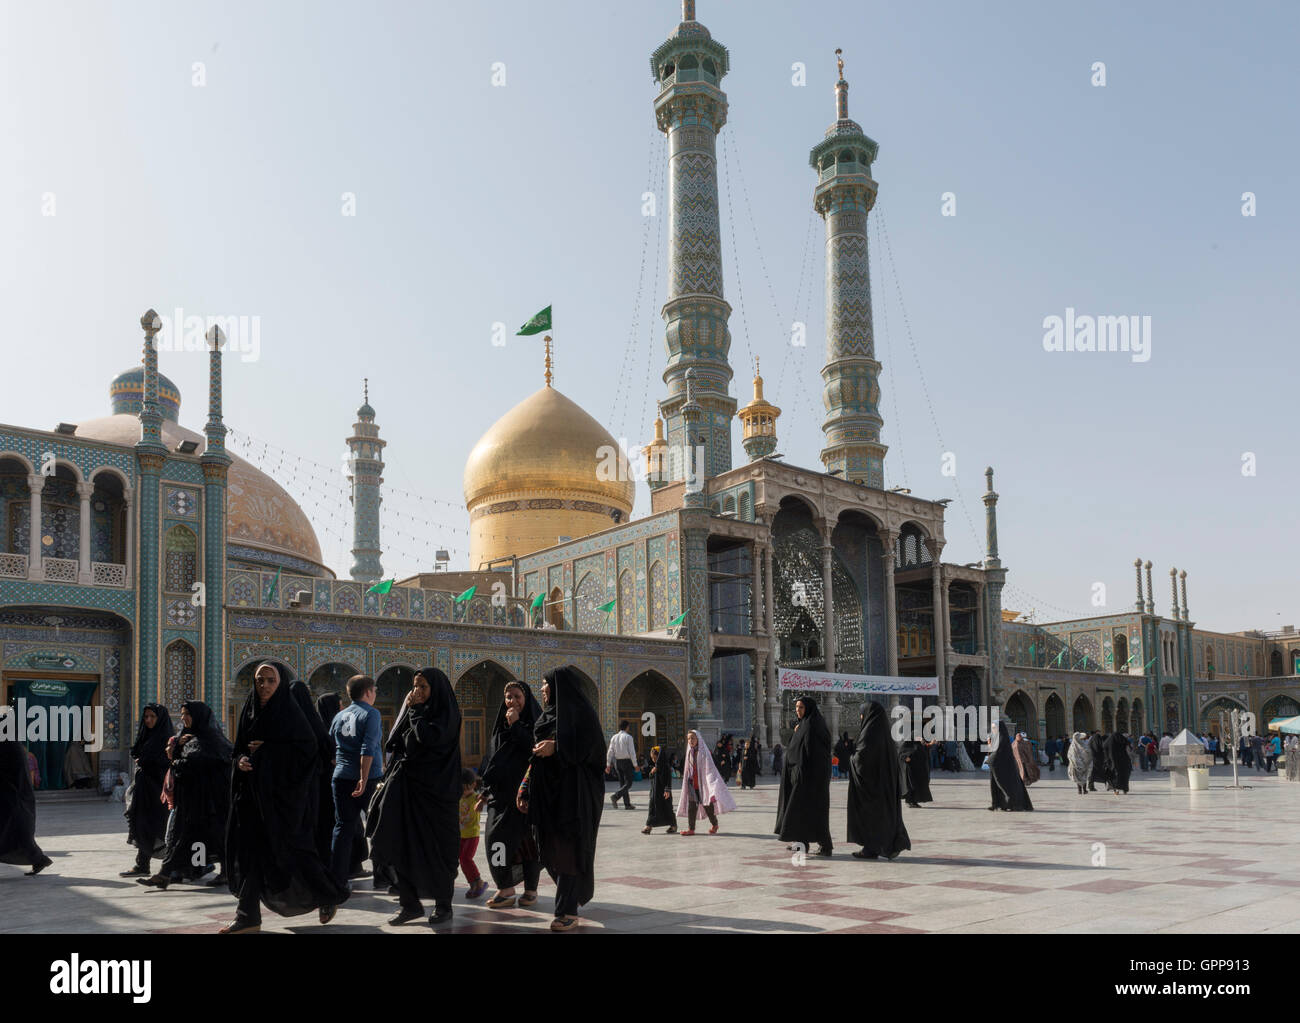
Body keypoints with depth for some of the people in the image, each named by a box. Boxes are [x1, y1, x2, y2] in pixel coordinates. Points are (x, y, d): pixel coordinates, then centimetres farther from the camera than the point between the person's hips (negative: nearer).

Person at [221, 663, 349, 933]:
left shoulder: (289, 712, -7)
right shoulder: (249, 711, 9)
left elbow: (308, 748, -11)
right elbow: (240, 748, 16)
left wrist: (267, 749, -15)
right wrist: (241, 760, -7)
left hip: (282, 793, -6)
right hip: (253, 792, 6)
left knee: (290, 848, -3)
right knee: (251, 849, 3)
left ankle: (328, 896, 17)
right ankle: (248, 916, 8)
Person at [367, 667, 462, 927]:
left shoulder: (446, 713, -5)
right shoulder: (415, 712, 15)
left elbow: (428, 738, -22)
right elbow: (395, 743, 16)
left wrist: (415, 711, -12)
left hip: (435, 789, -6)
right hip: (407, 786, 6)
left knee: (436, 847, 0)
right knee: (401, 845, 2)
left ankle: (443, 905, 11)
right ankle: (411, 903, 10)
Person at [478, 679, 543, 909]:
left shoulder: (535, 723, -2)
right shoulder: (501, 726, 15)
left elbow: (535, 750, -19)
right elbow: (492, 760, 18)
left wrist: (515, 726, -17)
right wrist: (485, 791, 15)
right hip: (502, 791, 5)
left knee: (527, 838, -5)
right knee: (496, 836, -3)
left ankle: (531, 888, 6)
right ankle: (505, 889, 4)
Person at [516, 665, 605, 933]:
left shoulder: (581, 712, -6)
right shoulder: (547, 715, 16)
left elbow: (592, 748, -14)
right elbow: (536, 756, 18)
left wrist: (556, 747, -18)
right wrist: (524, 790, 12)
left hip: (573, 791, -7)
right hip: (547, 790, 7)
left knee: (569, 849, -7)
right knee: (551, 848, 7)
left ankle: (568, 911, -5)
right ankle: (572, 897, 24)